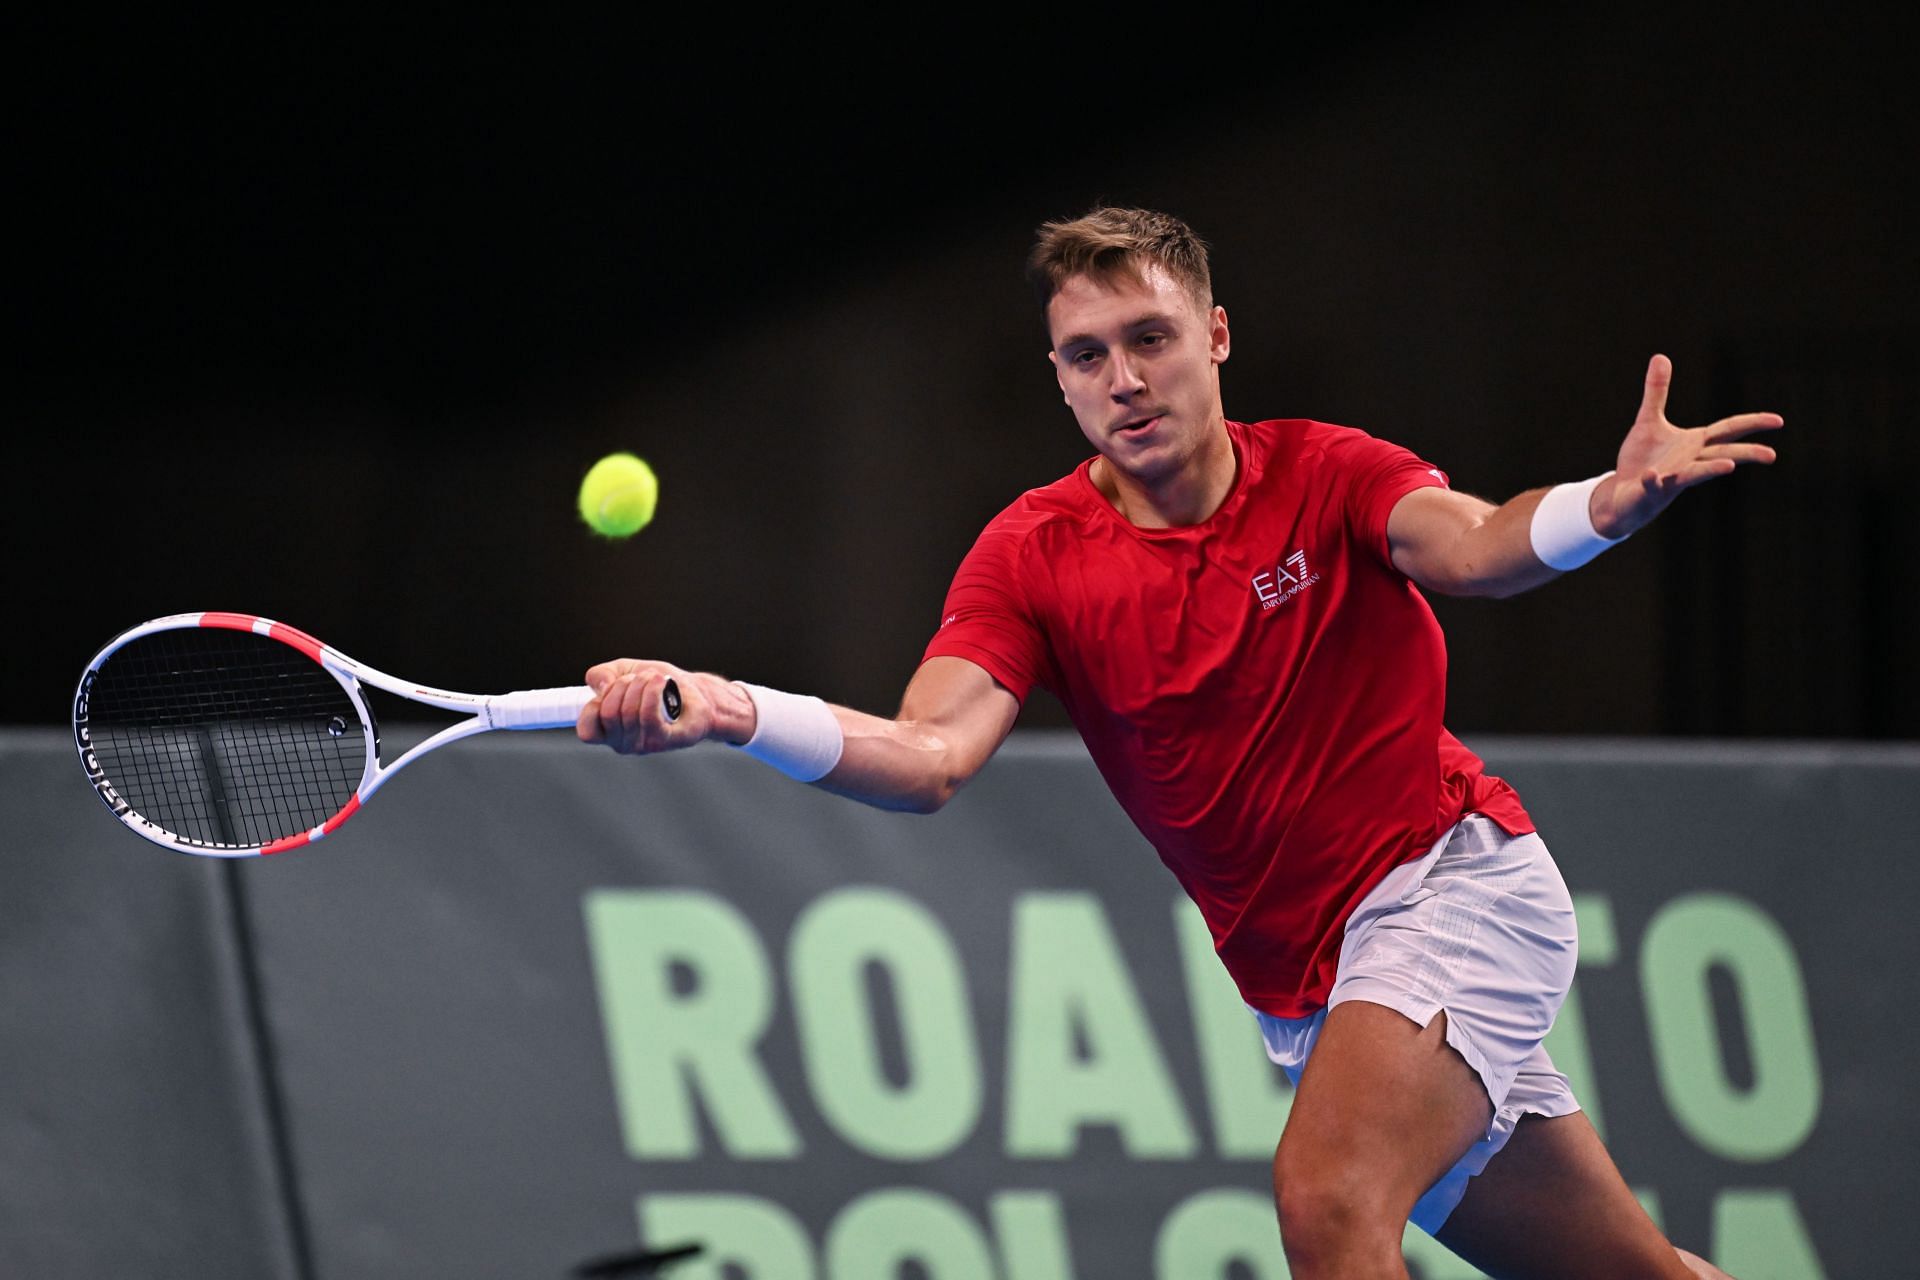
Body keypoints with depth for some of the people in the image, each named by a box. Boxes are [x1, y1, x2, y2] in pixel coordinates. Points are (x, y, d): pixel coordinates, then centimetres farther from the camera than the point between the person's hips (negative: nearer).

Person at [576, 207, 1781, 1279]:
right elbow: (931, 756, -17)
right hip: (1306, 988, 4)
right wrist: (724, 709, -35)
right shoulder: (1036, 555, -3)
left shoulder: (1321, 476, -7)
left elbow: (1473, 547, -27)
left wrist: (1613, 502, -50)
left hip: (1455, 876, -4)